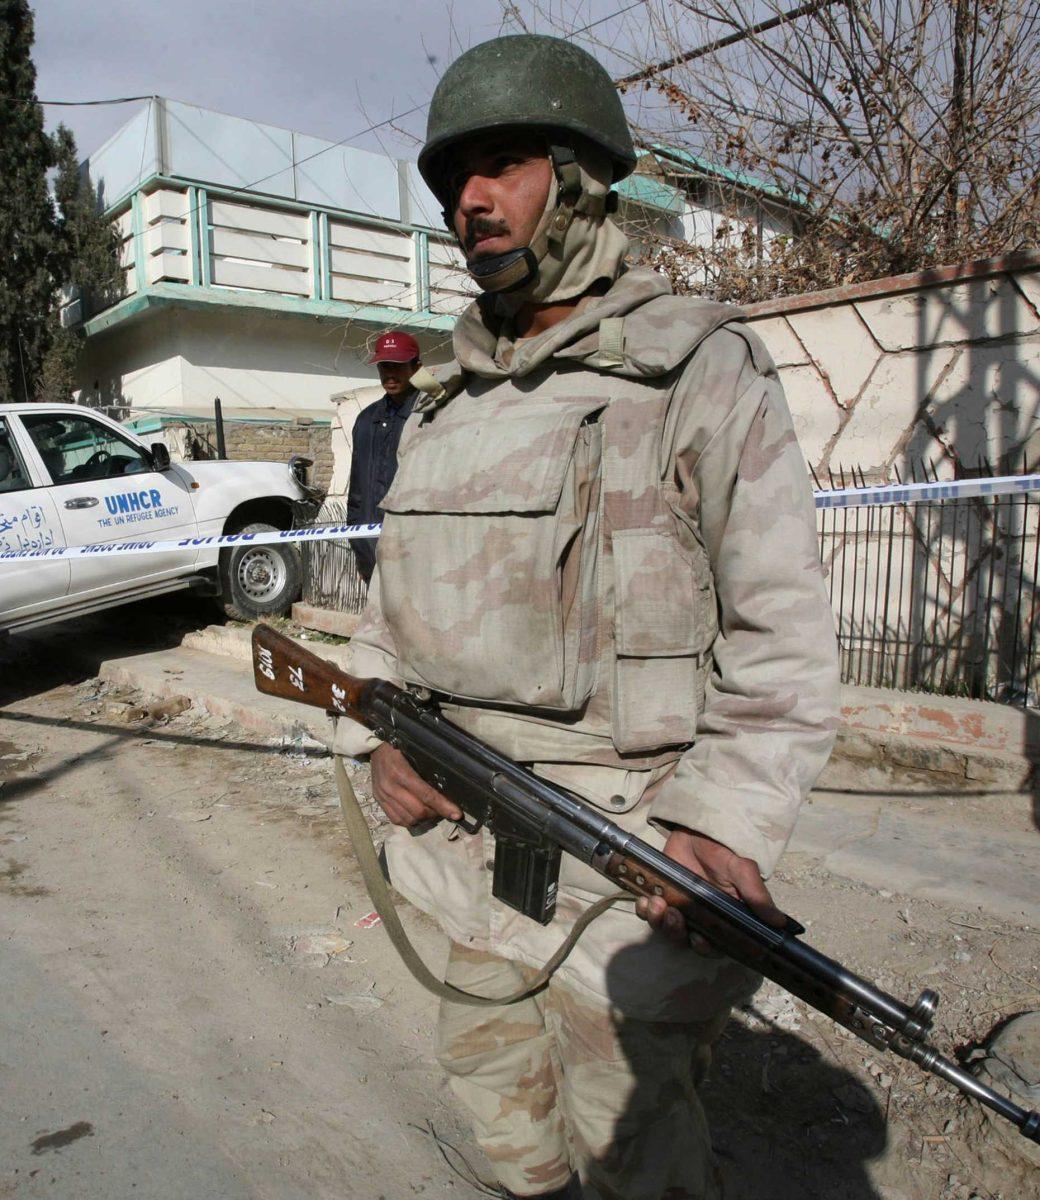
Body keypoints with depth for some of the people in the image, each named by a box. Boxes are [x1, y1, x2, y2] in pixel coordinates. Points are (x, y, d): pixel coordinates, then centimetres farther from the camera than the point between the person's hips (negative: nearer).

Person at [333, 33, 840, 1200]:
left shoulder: (699, 373, -11)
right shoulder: (445, 404, 9)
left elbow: (784, 639, -14)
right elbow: (395, 595, 16)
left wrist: (717, 824, -25)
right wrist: (380, 731, -1)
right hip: (471, 847, 7)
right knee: (493, 1085, 27)